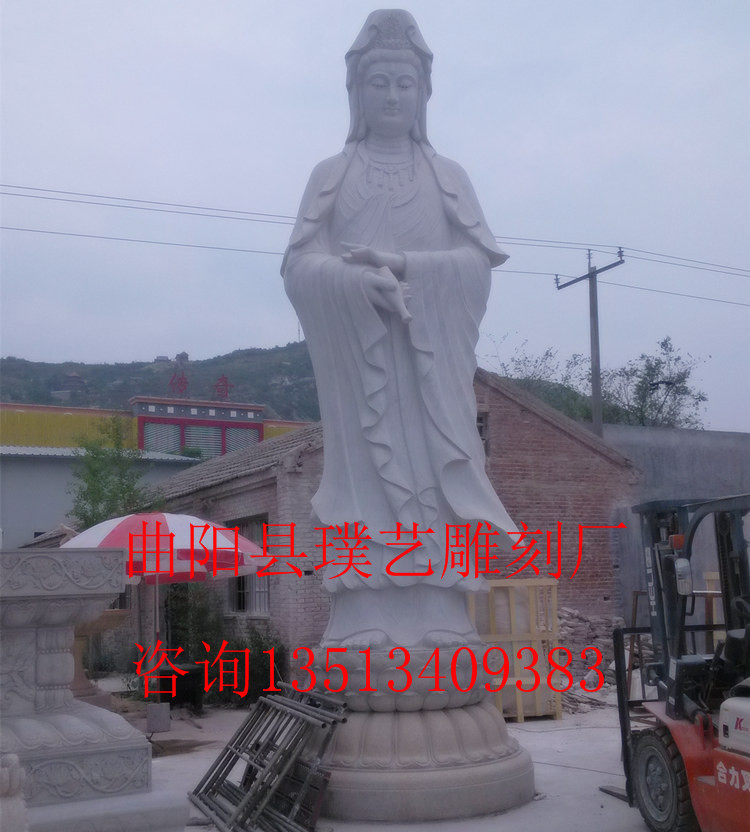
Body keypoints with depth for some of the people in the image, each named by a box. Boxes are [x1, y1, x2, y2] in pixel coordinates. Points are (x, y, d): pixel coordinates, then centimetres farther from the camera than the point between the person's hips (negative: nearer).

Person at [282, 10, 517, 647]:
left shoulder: (449, 176, 15)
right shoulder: (330, 175, 13)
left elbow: (478, 262, 2)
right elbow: (300, 266, 1)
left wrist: (402, 265, -14)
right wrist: (360, 280, -19)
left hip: (430, 358, 1)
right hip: (358, 356, -1)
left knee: (429, 477, -7)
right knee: (366, 474, -8)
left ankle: (436, 626, -6)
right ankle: (369, 631, -8)